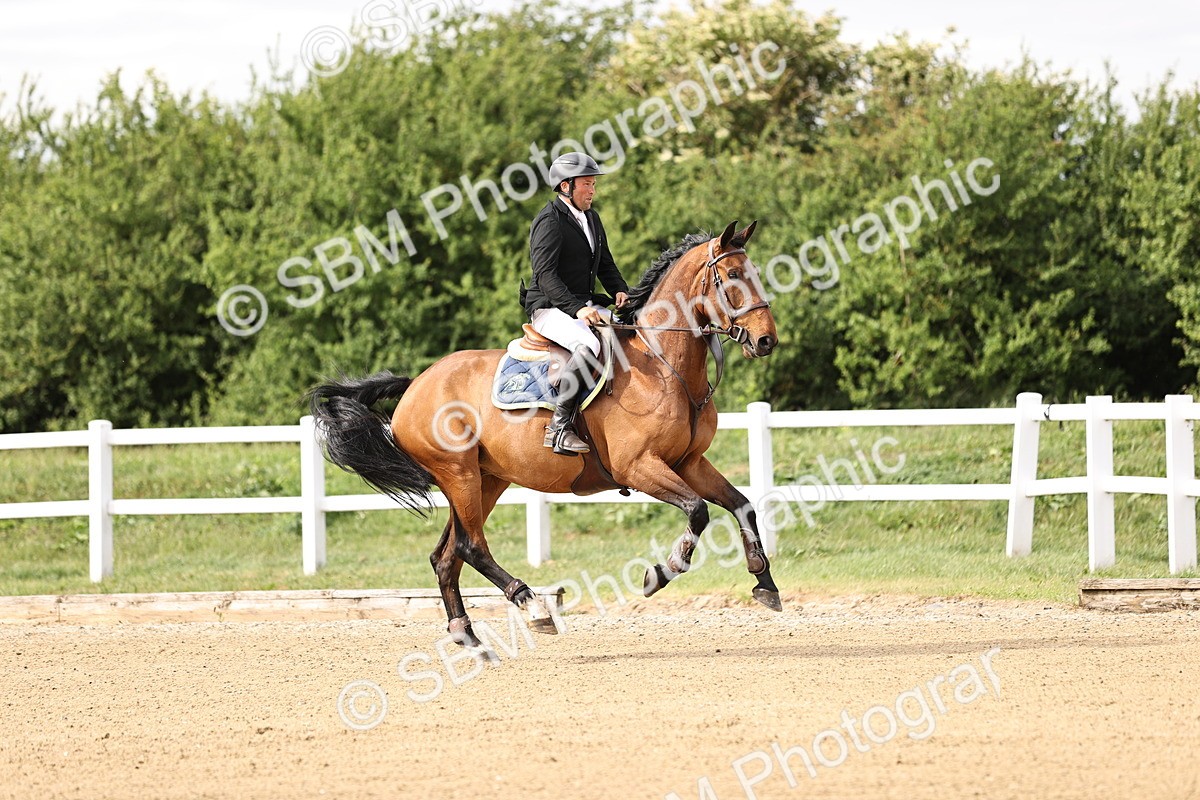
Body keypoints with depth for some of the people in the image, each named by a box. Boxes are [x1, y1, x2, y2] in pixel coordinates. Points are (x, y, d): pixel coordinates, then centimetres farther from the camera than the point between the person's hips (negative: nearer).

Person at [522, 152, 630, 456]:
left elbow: (605, 265, 24)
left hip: (586, 306, 9)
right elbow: (546, 276, -20)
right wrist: (577, 308, -31)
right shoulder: (549, 221, -11)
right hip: (551, 309, -9)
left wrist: (620, 291, 2)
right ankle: (559, 426, -33)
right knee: (588, 345, -36)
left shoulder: (591, 219, 17)